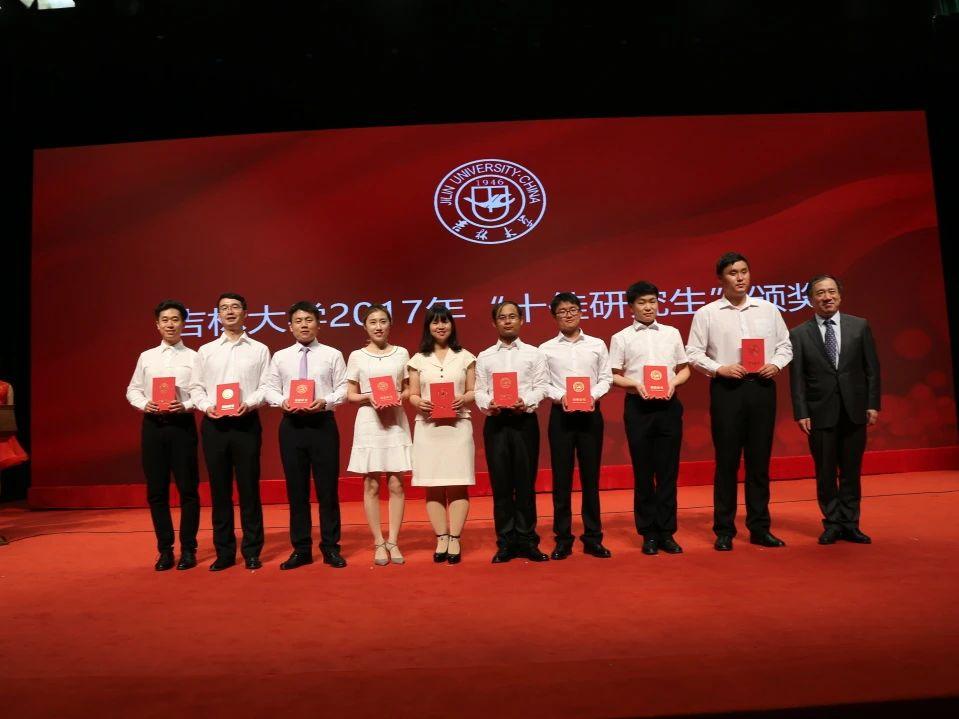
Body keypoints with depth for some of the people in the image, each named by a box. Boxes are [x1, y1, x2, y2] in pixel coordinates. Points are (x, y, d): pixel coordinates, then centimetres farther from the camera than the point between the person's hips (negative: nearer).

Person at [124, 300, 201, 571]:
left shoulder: (194, 357, 2)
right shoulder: (146, 357, 11)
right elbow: (132, 390, 12)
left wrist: (186, 406, -18)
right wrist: (144, 404, -7)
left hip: (182, 424, -3)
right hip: (152, 425, 3)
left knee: (188, 489, 1)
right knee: (156, 491, 8)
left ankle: (188, 549, 13)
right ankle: (165, 550, 20)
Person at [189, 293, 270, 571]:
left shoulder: (259, 350, 7)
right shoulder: (205, 351, 12)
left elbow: (266, 386, 1)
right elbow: (195, 387, 9)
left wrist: (249, 403, -16)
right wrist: (206, 406, -10)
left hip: (246, 422, -2)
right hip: (214, 423, 2)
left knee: (249, 488, 1)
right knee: (219, 489, 6)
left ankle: (252, 551, 10)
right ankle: (224, 552, 15)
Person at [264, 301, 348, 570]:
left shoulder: (332, 355, 3)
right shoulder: (280, 357, 9)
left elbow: (343, 388, -1)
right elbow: (269, 389, 7)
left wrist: (326, 401, -17)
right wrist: (282, 402, -12)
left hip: (323, 424, -2)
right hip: (291, 425, 2)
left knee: (328, 488, 3)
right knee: (296, 489, 8)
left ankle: (330, 547, 15)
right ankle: (301, 549, 20)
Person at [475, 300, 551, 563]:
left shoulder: (534, 353, 9)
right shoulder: (484, 357, 12)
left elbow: (542, 386, 0)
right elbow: (479, 390, 5)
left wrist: (526, 402, -17)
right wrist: (487, 404, -15)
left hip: (525, 420, -1)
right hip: (495, 422, 1)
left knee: (526, 482, 3)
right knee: (500, 484, 3)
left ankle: (527, 540, 13)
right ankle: (506, 542, 12)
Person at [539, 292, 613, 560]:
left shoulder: (597, 345, 9)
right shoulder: (546, 349, 6)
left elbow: (606, 378, 6)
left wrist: (593, 395, -12)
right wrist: (561, 397, -16)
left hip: (591, 413, 1)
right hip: (561, 414, -1)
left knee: (590, 477, 6)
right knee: (561, 478, 2)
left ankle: (593, 538, 15)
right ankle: (563, 539, 11)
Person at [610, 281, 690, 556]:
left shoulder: (672, 333, 10)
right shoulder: (621, 338, 3)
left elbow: (685, 369, 13)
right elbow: (614, 376, 2)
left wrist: (673, 382, -7)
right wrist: (635, 384, -16)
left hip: (669, 404, 2)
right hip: (637, 406, -2)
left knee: (668, 470, 5)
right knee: (643, 471, 5)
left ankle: (666, 532, 15)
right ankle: (648, 533, 14)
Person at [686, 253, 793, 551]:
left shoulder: (768, 309, 9)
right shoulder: (707, 313, 0)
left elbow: (785, 345, 13)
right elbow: (693, 353, -1)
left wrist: (776, 364, -6)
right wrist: (720, 368, -14)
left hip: (762, 388, 3)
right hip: (726, 389, -2)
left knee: (759, 461, 9)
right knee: (727, 462, 3)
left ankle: (759, 528, 20)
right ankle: (724, 531, 13)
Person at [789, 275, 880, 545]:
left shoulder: (860, 326, 4)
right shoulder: (799, 334, -1)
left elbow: (872, 368, 5)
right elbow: (797, 378, -3)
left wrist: (873, 404, -1)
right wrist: (801, 413, -7)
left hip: (854, 410, 2)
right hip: (820, 413, -1)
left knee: (851, 471, 9)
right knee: (825, 473, 7)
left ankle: (850, 524, 20)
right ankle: (832, 523, 19)